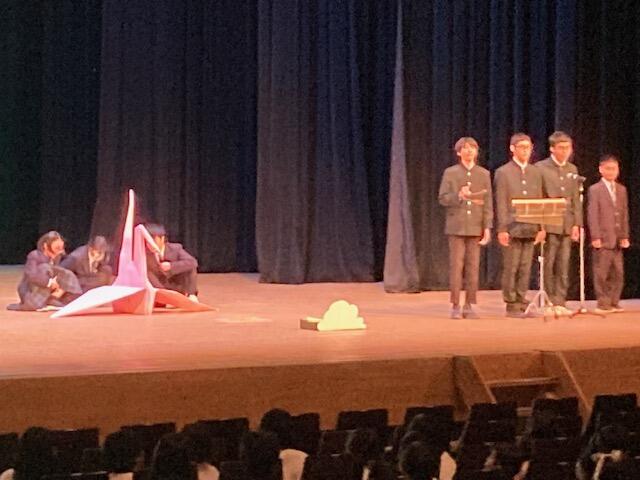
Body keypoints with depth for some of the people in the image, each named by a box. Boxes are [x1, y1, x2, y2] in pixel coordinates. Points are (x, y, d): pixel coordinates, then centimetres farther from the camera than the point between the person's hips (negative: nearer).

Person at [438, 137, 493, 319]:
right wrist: (459, 196, -18)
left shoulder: (484, 174, 9)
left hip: (476, 227, 2)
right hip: (456, 226, -2)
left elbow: (488, 203, 6)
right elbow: (442, 198, 1)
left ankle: (469, 305, 6)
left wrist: (487, 227, -1)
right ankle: (455, 306, 0)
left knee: (473, 267, 1)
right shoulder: (450, 173, 5)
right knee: (456, 266, -4)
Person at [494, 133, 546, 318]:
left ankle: (522, 303, 9)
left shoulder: (535, 172, 14)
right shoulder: (503, 172, -1)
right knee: (511, 268, -2)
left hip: (530, 228, 4)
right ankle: (511, 305, 2)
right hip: (512, 229, -4)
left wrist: (541, 227, 7)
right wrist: (502, 229, -11)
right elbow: (501, 204, -5)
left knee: (525, 268, 4)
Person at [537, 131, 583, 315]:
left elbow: (576, 200, 14)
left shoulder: (572, 170, 14)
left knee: (563, 267, 4)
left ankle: (560, 302, 7)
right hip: (548, 224, -5)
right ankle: (548, 302, 0)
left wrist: (576, 224, 5)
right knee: (548, 265, -4)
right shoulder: (541, 168, -2)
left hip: (567, 225, 5)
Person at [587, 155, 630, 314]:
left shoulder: (622, 190, 15)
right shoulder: (595, 190, -2)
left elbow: (625, 215, 14)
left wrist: (625, 236, 7)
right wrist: (595, 237, -14)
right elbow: (592, 215, -7)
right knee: (601, 273, -4)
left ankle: (614, 303, 12)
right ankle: (603, 304, 1)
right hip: (603, 238, -5)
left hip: (617, 239, 5)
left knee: (618, 273, 5)